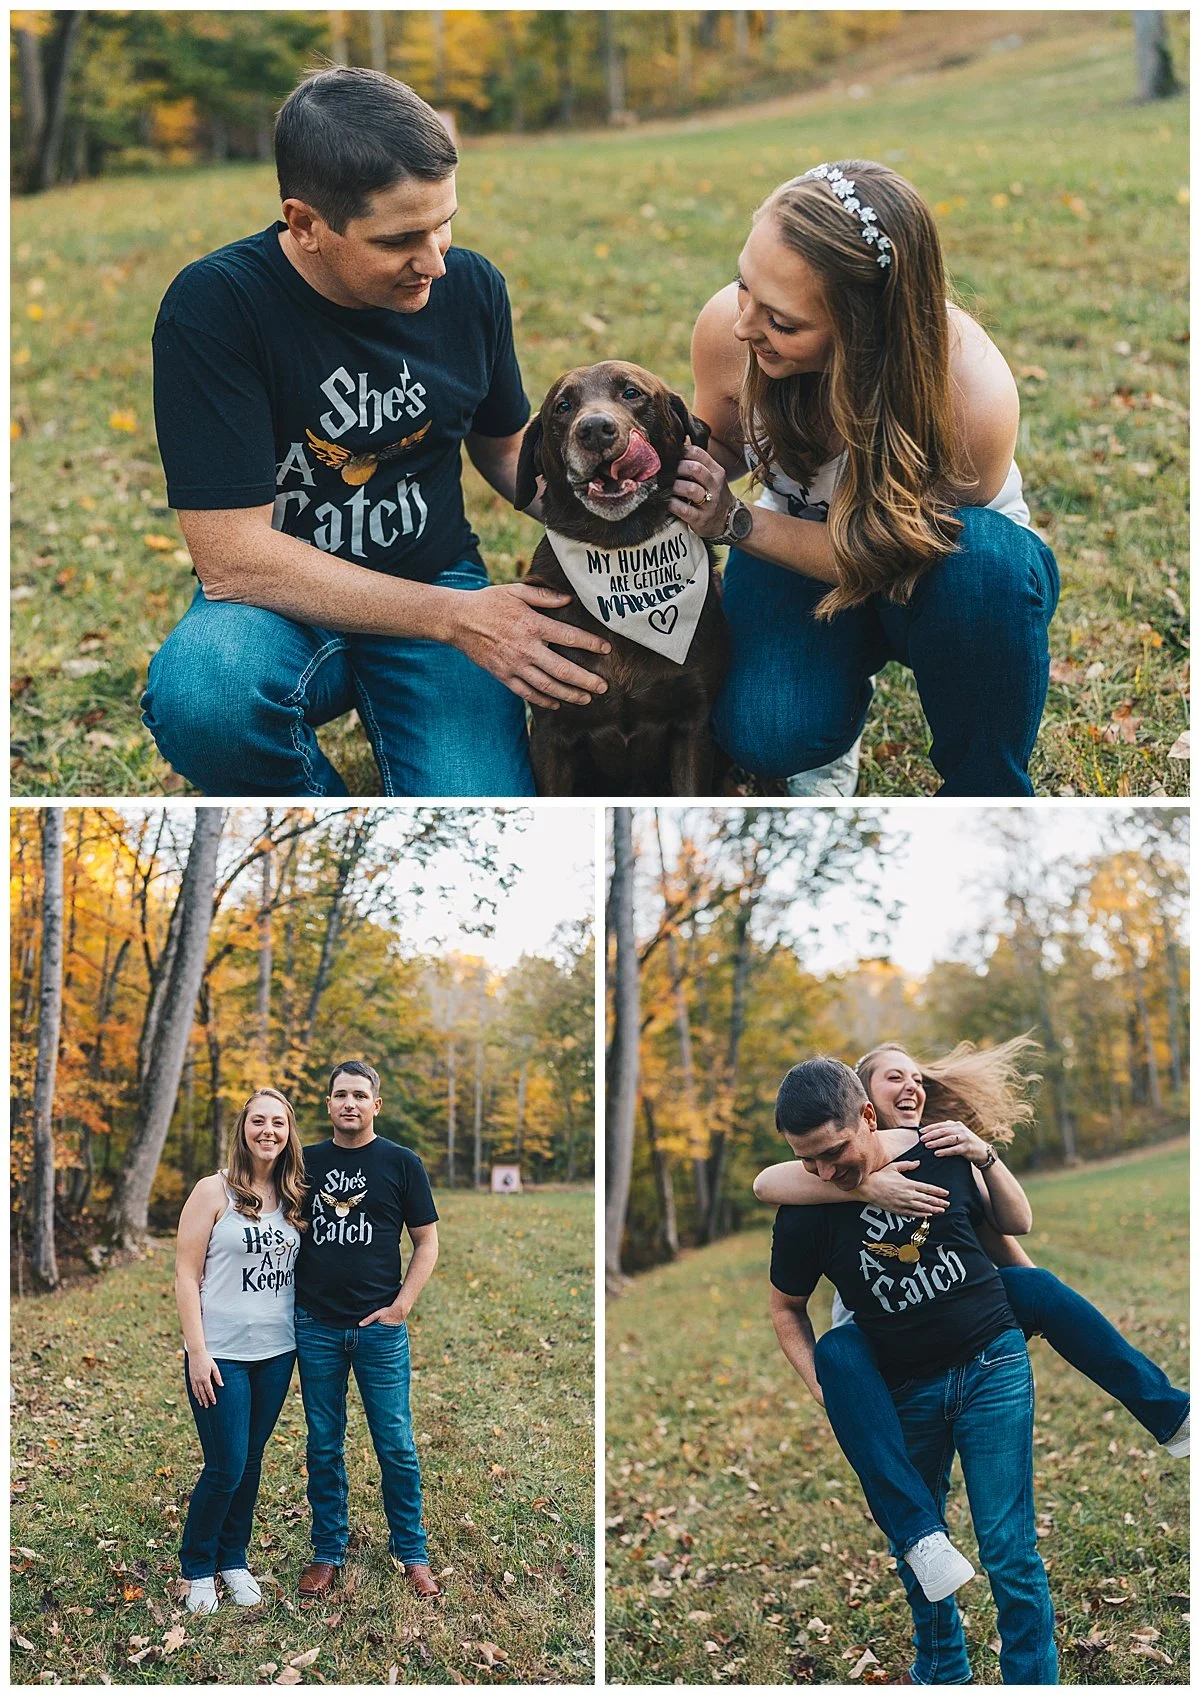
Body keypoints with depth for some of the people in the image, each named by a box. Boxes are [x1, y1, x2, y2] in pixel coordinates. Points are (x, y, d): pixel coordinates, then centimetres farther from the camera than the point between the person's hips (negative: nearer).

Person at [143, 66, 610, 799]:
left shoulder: (470, 285, -4)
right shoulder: (214, 305, -19)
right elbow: (232, 558, -23)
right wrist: (455, 616, -26)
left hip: (440, 585, 3)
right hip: (283, 603, -3)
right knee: (199, 693, -39)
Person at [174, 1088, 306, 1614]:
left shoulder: (294, 1197, 6)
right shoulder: (214, 1192, -8)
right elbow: (186, 1276, -8)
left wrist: (302, 1337, 7)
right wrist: (197, 1352, -13)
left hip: (276, 1352, 4)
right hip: (221, 1354, -4)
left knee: (251, 1461, 11)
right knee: (225, 1467, -4)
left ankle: (234, 1560, 27)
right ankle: (197, 1569, 16)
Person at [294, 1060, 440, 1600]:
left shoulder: (401, 1163, 0)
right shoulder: (307, 1162, 7)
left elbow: (426, 1241, 2)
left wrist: (401, 1305, -8)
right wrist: (291, 1302, 4)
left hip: (379, 1328, -2)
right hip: (317, 1326, 2)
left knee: (396, 1447, 2)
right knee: (324, 1447, 10)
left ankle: (412, 1553, 15)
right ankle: (328, 1551, 22)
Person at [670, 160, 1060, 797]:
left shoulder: (972, 397, -36)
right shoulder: (726, 325, -24)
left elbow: (890, 555, -23)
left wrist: (736, 523, -33)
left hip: (934, 567, -2)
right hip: (803, 538, 2)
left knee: (991, 562, -39)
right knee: (767, 737, -27)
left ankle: (983, 790, -12)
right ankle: (842, 684, 13)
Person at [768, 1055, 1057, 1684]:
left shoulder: (938, 1150, -9)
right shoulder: (803, 1212, -10)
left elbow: (1018, 1223, 6)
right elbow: (786, 1307, 7)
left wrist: (985, 1158, -11)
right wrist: (820, 1384, -6)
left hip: (992, 1366, -2)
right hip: (903, 1390, 2)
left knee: (1008, 1550, -4)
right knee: (913, 1548, 14)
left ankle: (1033, 1681, 12)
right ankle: (941, 1671, 37)